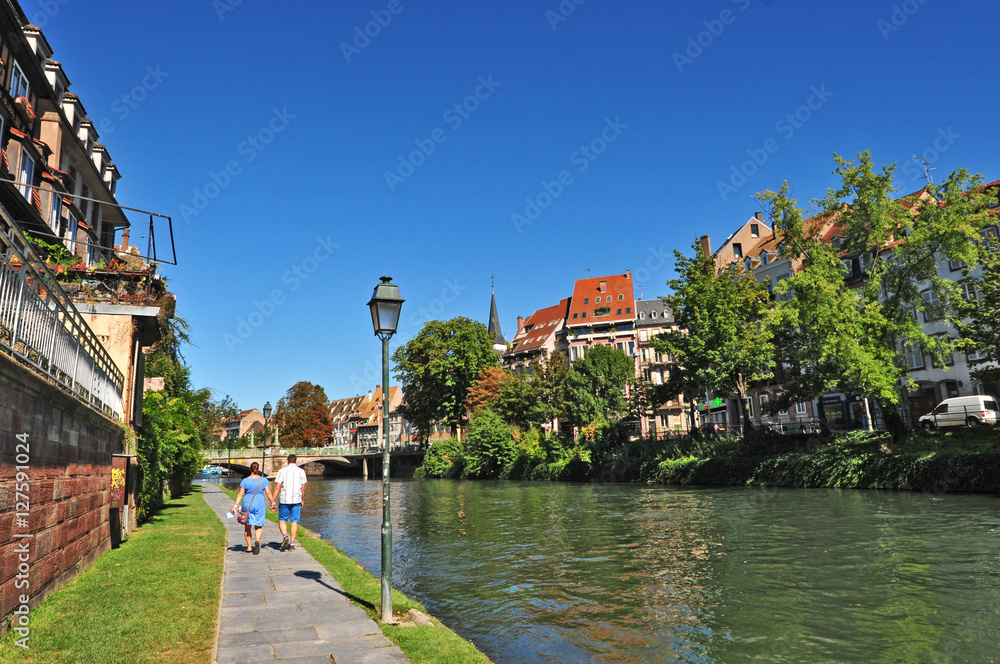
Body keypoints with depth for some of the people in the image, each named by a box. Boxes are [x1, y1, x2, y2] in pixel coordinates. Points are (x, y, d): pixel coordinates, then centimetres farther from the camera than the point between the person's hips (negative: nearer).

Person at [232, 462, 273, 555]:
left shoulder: (245, 481, -5)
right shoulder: (263, 480, -3)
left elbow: (240, 494, -7)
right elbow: (268, 493, -2)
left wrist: (235, 506, -2)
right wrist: (273, 503, 9)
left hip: (247, 505, 0)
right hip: (259, 505, 0)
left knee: (247, 527, 14)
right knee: (258, 526, 9)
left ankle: (249, 547, 16)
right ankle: (257, 541, -17)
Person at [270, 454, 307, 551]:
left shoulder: (282, 471, -1)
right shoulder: (301, 471, 4)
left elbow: (277, 487, -6)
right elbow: (303, 488, 4)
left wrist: (273, 501, -2)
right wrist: (302, 500, 16)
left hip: (284, 500, -1)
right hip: (296, 499, 1)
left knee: (282, 520, 12)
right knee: (294, 521, 5)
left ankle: (285, 535, -14)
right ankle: (292, 544, 2)